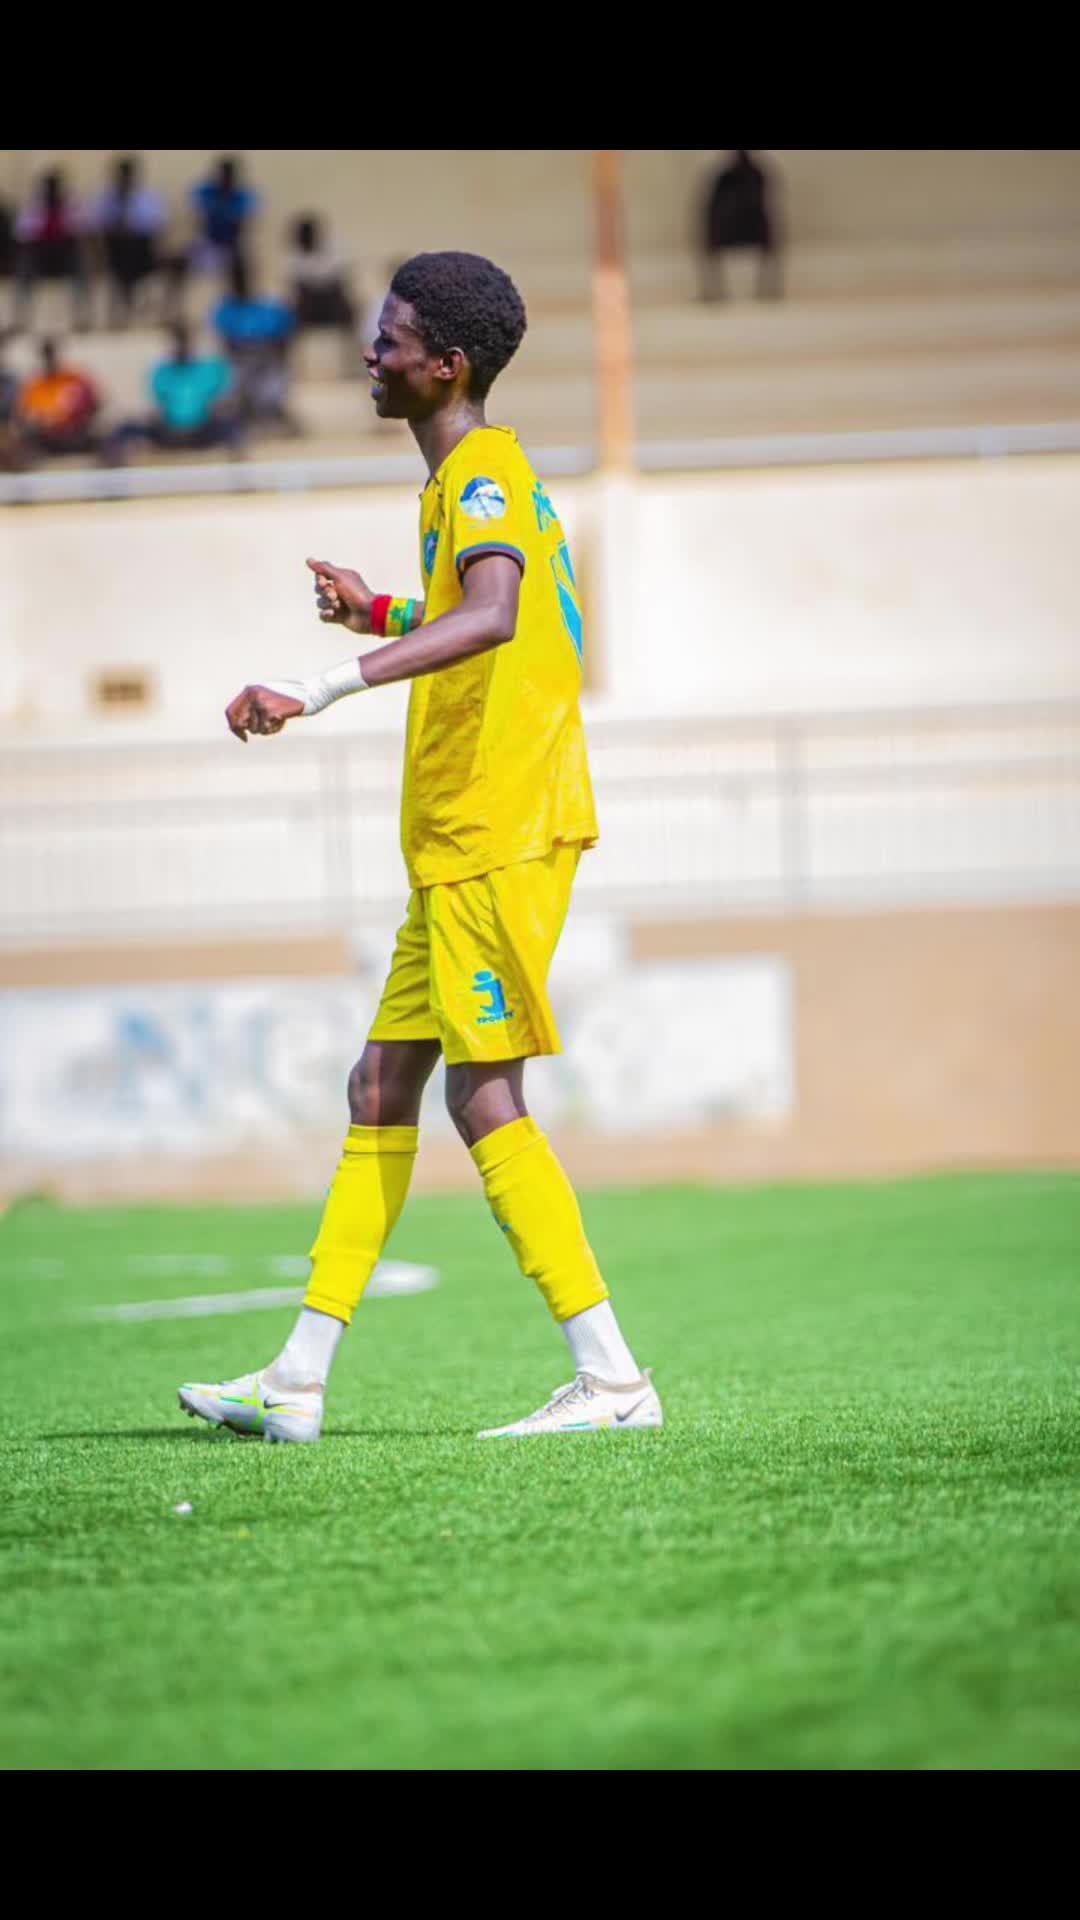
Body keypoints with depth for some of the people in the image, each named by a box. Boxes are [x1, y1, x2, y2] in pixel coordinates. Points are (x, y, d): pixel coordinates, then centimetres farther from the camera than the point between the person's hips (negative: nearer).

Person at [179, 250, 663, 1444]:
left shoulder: (483, 476, -13)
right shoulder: (479, 475, 18)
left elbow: (491, 618, -34)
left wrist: (326, 685, -41)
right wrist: (382, 615, 19)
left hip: (500, 834, -10)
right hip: (460, 840, 10)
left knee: (484, 1097, -11)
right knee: (382, 1089, 10)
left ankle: (611, 1378, -10)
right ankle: (298, 1384, 13)